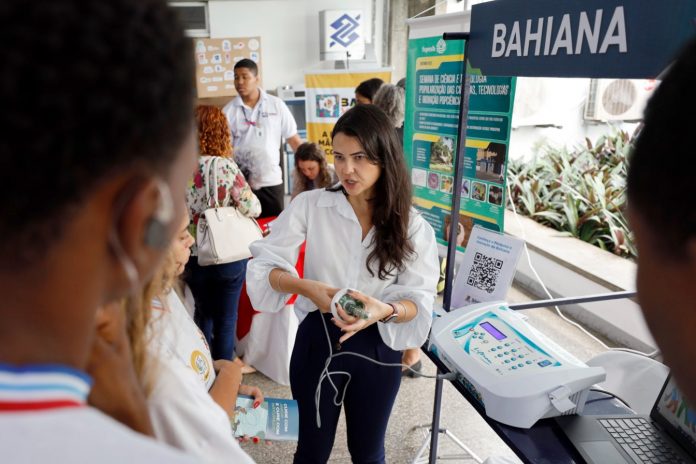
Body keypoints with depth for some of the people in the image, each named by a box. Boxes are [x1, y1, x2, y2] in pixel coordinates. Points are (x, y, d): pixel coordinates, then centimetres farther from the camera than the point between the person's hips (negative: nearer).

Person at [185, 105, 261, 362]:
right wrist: (249, 196, 6)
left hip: (193, 255, 3)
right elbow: (251, 208, -15)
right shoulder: (225, 166, -17)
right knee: (226, 318, 14)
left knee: (203, 313, 24)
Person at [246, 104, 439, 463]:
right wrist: (307, 287, -30)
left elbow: (419, 300, -10)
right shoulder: (310, 205, -11)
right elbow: (263, 265, -11)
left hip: (378, 349, 1)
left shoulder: (412, 225, -8)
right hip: (318, 340, 0)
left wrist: (386, 310, -32)